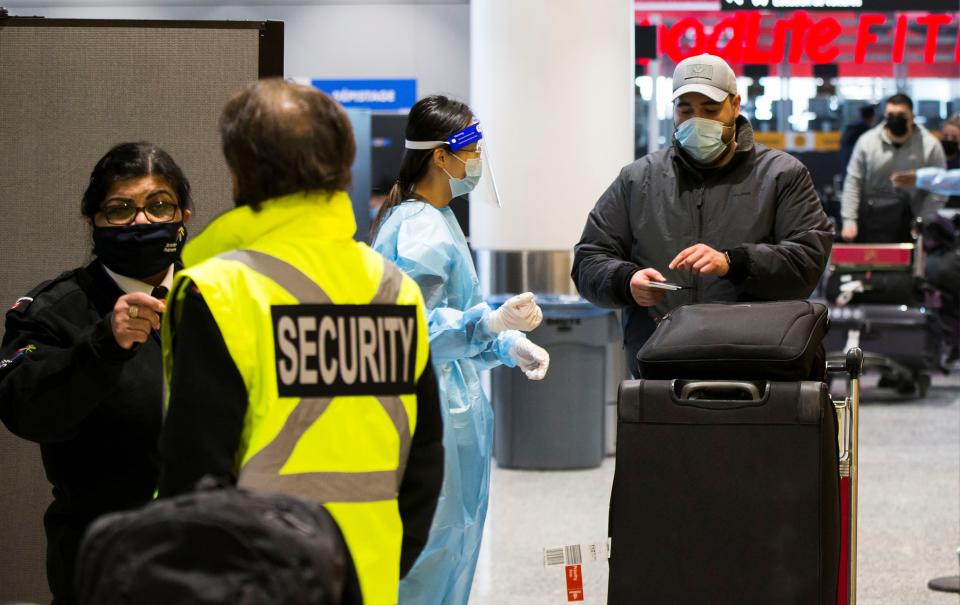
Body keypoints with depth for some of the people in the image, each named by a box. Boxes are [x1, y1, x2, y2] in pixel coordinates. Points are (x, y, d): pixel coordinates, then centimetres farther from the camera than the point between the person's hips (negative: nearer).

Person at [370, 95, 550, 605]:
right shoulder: (420, 230, -17)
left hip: (450, 408, 11)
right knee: (433, 548, -7)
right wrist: (489, 323, -37)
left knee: (457, 540, 14)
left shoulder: (435, 219, 16)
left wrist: (510, 344, 11)